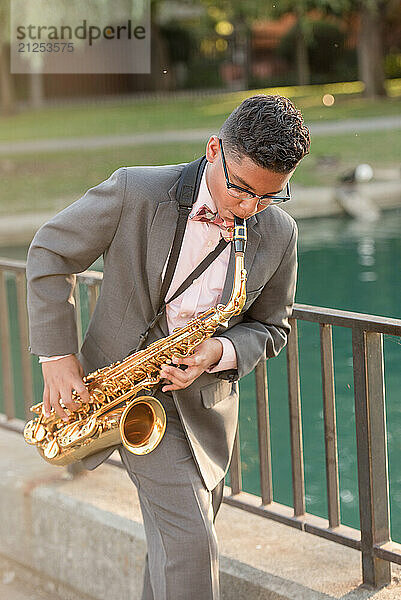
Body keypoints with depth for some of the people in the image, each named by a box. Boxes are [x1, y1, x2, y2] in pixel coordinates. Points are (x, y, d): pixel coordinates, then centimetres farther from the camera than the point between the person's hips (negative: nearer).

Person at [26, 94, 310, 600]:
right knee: (189, 545, -14)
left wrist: (221, 352, -16)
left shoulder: (278, 234, -6)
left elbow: (270, 329, 7)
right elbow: (51, 254, -5)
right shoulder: (134, 192, -17)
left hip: (203, 404, 4)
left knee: (177, 547, 17)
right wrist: (57, 353, -10)